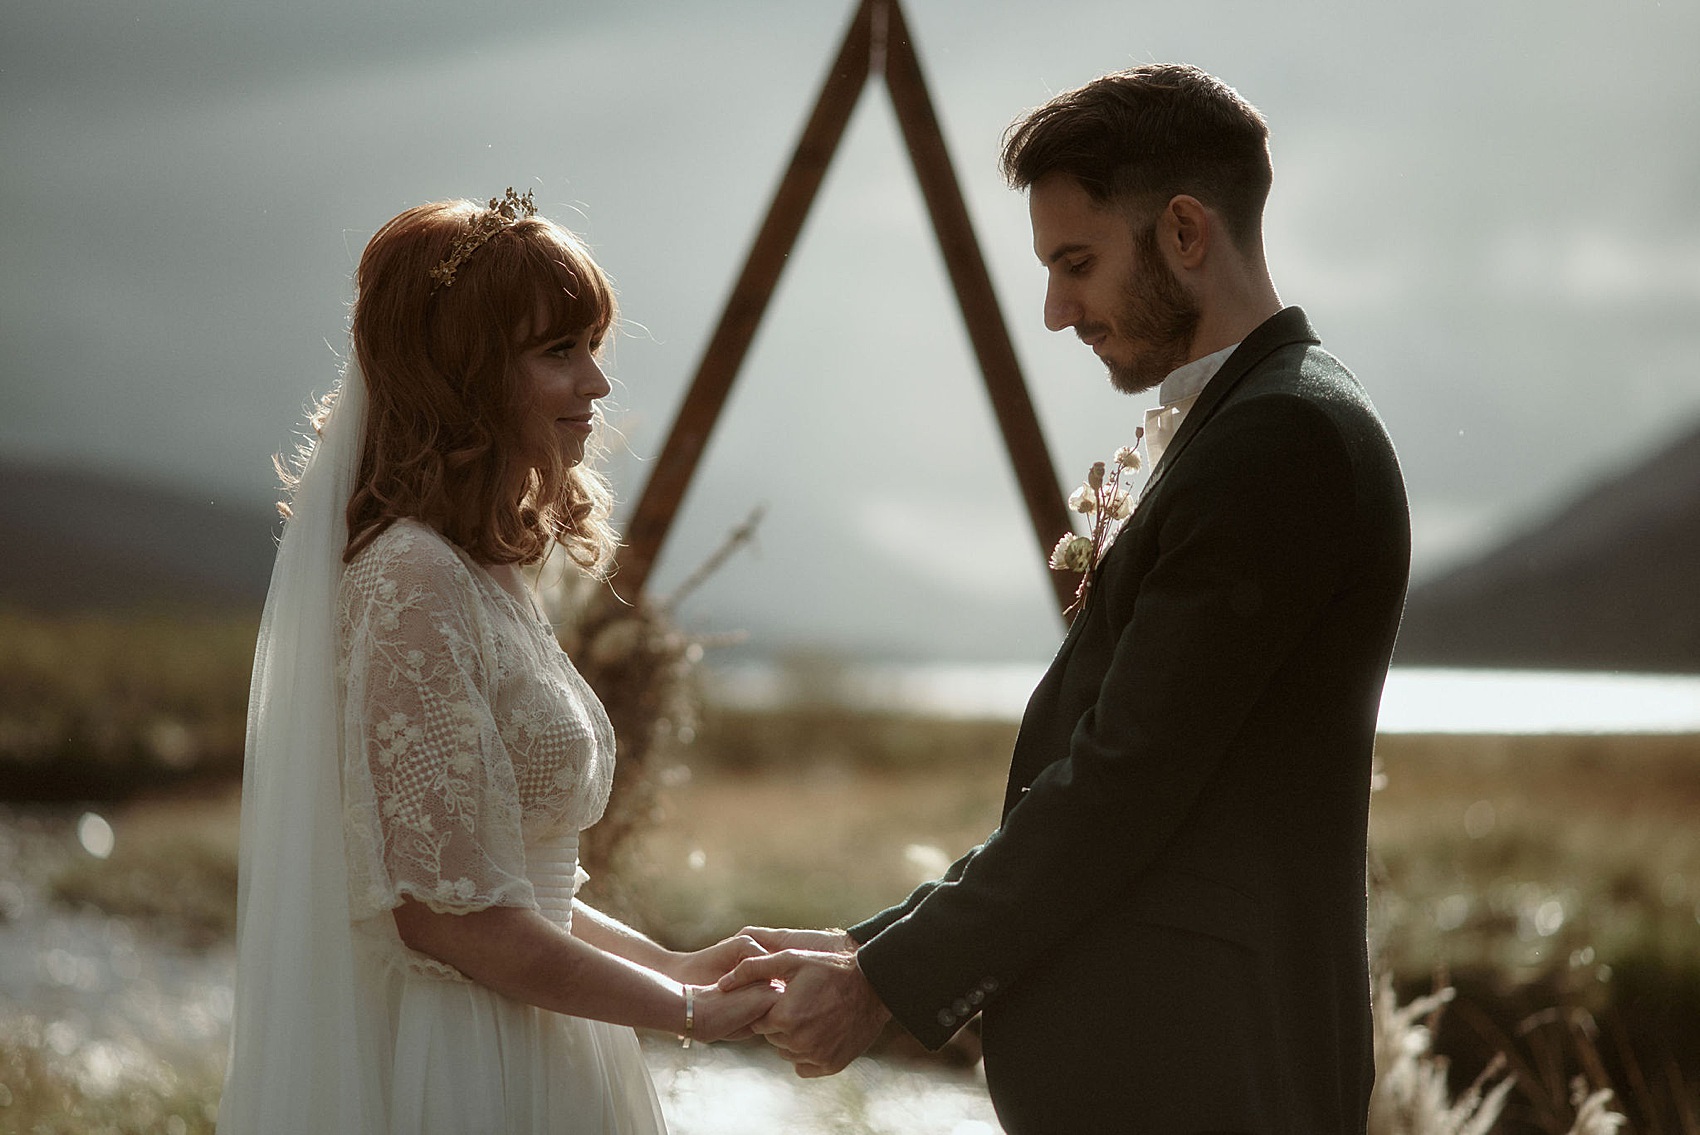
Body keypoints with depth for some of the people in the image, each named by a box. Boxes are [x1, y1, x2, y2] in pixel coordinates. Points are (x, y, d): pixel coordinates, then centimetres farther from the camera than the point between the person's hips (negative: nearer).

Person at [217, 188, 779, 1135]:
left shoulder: (486, 569, 10)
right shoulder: (411, 581, -19)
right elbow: (449, 911, -22)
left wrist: (676, 966, 7)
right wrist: (689, 1010, -11)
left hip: (526, 1051, 9)